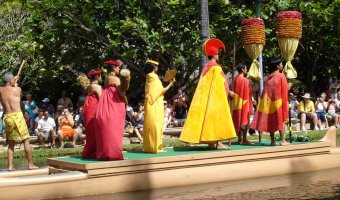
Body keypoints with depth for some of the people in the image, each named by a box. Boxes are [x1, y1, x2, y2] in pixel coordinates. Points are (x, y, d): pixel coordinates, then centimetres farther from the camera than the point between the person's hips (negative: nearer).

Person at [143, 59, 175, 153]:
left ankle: (148, 147, 10)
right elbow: (162, 90, -12)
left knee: (149, 126, 8)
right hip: (156, 105, -8)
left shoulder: (148, 78, 13)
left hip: (149, 105, 8)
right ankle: (156, 147, -6)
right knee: (156, 125, -6)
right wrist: (171, 83, -2)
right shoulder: (154, 78, -12)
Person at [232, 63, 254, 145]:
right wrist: (249, 105, -9)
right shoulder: (244, 80, -14)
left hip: (237, 103, 8)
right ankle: (244, 139, -4)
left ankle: (240, 139, 13)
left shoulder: (236, 79, 9)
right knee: (244, 120, -4)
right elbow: (246, 93, -13)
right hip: (244, 102, -8)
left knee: (238, 120, 9)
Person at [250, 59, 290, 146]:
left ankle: (272, 141, 5)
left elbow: (265, 90, 11)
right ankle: (283, 140, -6)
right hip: (278, 102, -5)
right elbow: (284, 91, -6)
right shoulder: (281, 76, -6)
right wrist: (285, 102, 2)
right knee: (280, 120, -3)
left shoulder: (268, 77, 10)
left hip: (268, 102, 5)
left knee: (270, 121, 6)